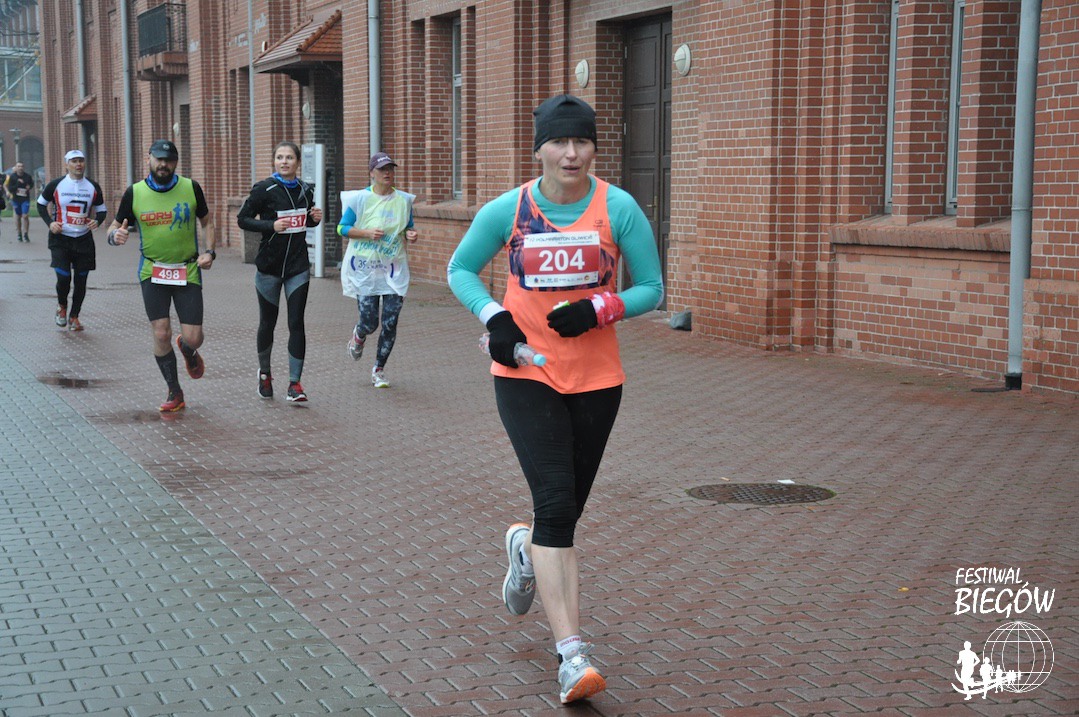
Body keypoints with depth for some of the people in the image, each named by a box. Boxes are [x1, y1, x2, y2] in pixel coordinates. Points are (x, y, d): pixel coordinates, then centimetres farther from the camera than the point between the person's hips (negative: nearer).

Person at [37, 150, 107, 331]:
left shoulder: (93, 187, 3)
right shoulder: (56, 185, -3)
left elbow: (101, 210, 13)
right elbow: (41, 204, 10)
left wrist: (97, 221, -10)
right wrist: (50, 223, -5)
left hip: (84, 239, 2)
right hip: (60, 239, -2)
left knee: (81, 281, 4)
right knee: (63, 278, -13)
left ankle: (74, 317, 21)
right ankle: (61, 306, 19)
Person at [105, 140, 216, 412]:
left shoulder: (191, 188, -2)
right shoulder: (134, 193, -2)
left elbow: (207, 221, 12)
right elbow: (114, 228, 5)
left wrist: (209, 251, -3)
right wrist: (116, 235, -19)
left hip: (188, 272, 0)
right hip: (152, 273, 0)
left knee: (193, 338, -4)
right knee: (161, 333, -7)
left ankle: (189, 352, 37)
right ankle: (175, 393, 13)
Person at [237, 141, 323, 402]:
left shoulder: (305, 191, 6)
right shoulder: (264, 189, -8)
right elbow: (242, 219, -7)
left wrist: (315, 219, -1)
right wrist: (271, 226, -21)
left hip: (298, 267, 3)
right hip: (269, 265, -2)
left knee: (296, 323, -6)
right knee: (268, 322, 10)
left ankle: (295, 383, -3)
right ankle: (264, 373, 33)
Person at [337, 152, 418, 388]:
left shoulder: (405, 200, 5)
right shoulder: (359, 198, -4)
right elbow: (342, 228, 0)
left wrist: (411, 234, -6)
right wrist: (367, 232, -17)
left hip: (394, 270, 3)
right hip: (365, 269, -2)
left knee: (390, 324, -1)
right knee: (369, 322, -3)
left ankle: (379, 370, 18)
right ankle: (358, 336, 36)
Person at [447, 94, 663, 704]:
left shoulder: (618, 208, -5)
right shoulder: (508, 210, -3)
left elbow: (653, 289, 0)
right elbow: (461, 270, 11)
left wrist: (597, 309, -17)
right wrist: (493, 316, -7)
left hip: (596, 379, 2)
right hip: (526, 375, -1)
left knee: (565, 512, 11)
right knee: (556, 502, -15)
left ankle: (526, 549, 50)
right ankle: (572, 653, -13)